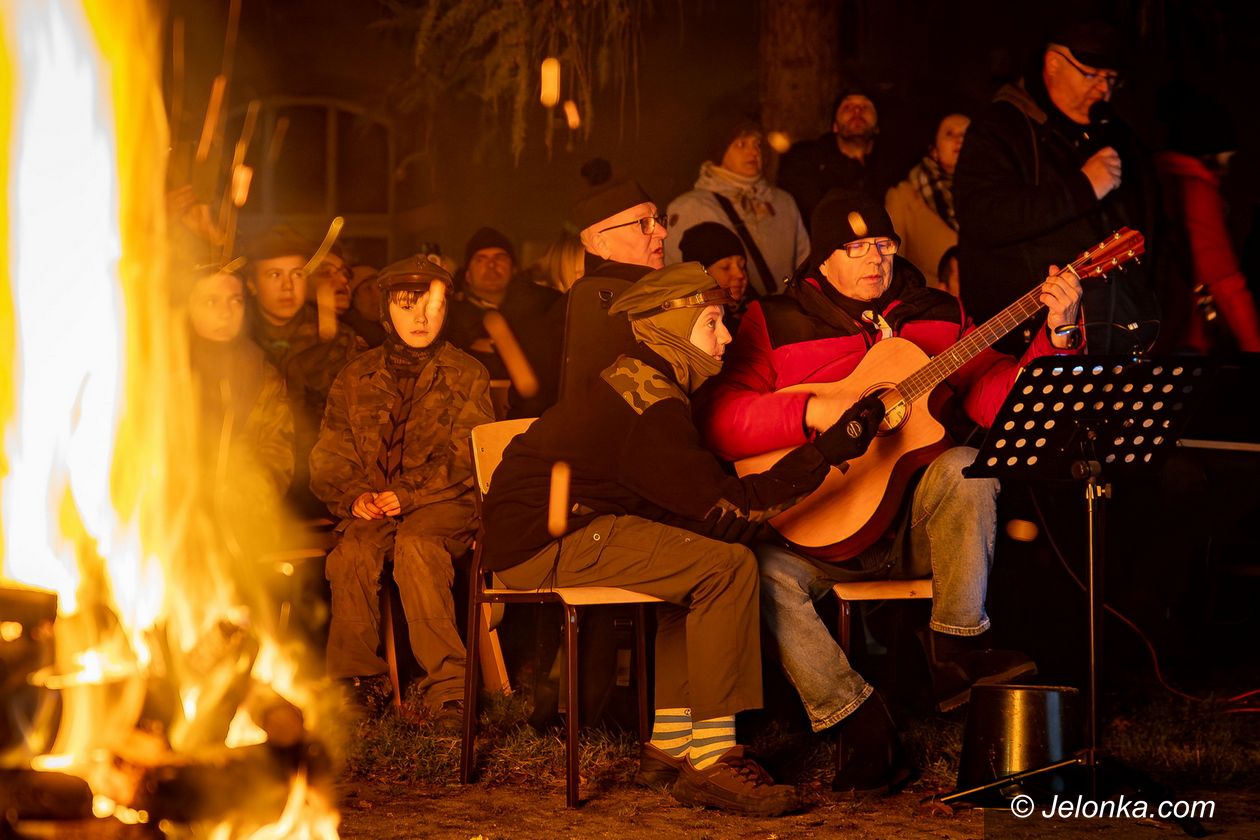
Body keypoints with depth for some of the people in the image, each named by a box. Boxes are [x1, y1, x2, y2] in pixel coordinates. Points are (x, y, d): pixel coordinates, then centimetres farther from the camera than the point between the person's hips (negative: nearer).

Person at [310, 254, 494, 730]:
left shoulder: (466, 375, 8)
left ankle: (446, 685, -38)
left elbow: (467, 459, -2)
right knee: (353, 553, -32)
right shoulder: (355, 378, 15)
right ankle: (351, 683, -23)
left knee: (416, 545, -37)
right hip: (370, 510, 2)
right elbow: (328, 459, 12)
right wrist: (354, 497, -9)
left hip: (444, 503, -2)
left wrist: (408, 495, -16)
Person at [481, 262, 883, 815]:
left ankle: (670, 743, 14)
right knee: (728, 566, -16)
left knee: (697, 557, 18)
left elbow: (697, 496, 18)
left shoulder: (636, 381, 18)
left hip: (544, 531, 11)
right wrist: (829, 451, -19)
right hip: (545, 545, -11)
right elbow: (726, 509, -18)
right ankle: (711, 761, -15)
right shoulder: (649, 402, -15)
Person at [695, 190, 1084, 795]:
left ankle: (958, 648, -18)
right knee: (766, 568, -31)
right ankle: (857, 723, -19)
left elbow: (994, 395, -1)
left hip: (921, 524, 1)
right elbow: (716, 419, -11)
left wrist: (1056, 335, -14)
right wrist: (812, 413, -23)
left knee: (965, 467, -31)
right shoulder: (774, 323, 3)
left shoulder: (935, 314, 11)